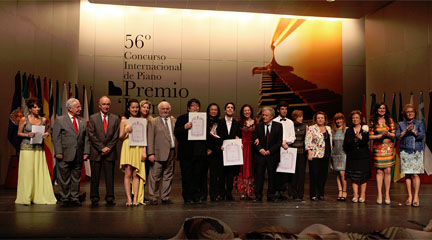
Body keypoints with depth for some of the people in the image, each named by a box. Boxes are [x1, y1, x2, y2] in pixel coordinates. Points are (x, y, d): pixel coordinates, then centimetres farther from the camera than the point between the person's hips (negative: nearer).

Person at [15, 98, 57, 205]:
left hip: (39, 148, 3)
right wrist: (28, 135, -14)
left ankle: (40, 197, 8)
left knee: (41, 172, 0)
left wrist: (46, 134, -4)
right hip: (27, 148, -3)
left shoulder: (43, 120, 7)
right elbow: (19, 133, 4)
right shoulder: (24, 119, -1)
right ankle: (26, 198, 6)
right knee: (27, 172, -3)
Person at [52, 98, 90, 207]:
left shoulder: (83, 122, 13)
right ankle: (65, 199, 14)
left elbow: (86, 138, 12)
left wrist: (86, 152, 2)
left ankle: (75, 198, 17)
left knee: (76, 178, 8)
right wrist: (58, 152, -10)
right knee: (64, 179, 3)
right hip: (65, 156, -3)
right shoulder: (60, 120, 2)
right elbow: (56, 138, -3)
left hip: (79, 156, 4)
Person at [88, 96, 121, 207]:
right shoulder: (93, 118, 4)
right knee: (95, 176, 3)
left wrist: (108, 147, -8)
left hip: (110, 152, 1)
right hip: (96, 152, -1)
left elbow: (116, 135, 4)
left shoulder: (115, 118, 8)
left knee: (110, 176, 2)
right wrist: (101, 148, -9)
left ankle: (109, 198, 8)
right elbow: (91, 135, -2)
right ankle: (94, 198, 10)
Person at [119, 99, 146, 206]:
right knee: (128, 174, -5)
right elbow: (121, 137, 7)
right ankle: (129, 199, -3)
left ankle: (136, 198, 0)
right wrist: (126, 131, -13)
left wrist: (144, 151, 0)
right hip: (127, 148, -1)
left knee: (136, 174, -1)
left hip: (138, 149, 1)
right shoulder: (124, 121, 8)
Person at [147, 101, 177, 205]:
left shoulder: (174, 121, 14)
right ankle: (153, 198, 9)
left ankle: (165, 197, 17)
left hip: (171, 153, 4)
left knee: (168, 176, 9)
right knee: (155, 177, -1)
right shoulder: (154, 122, 4)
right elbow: (150, 139, -2)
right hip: (159, 153, -4)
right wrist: (151, 153, -9)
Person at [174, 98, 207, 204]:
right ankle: (187, 197, 10)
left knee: (198, 175, 8)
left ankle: (197, 196, 15)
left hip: (199, 152, 3)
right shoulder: (182, 118, 3)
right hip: (187, 152, -3)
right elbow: (176, 132, -8)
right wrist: (184, 127, -24)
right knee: (187, 176, 2)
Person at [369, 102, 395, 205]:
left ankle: (387, 194, 6)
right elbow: (370, 136, 2)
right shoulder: (373, 121, 7)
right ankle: (379, 195, 4)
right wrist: (380, 135, -12)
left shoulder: (390, 120, 9)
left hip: (388, 148, 1)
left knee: (388, 171, -2)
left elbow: (395, 135, 7)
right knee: (379, 171, -1)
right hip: (378, 148, 0)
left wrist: (388, 134, -13)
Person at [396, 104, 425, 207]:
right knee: (407, 174, 1)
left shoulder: (420, 123, 9)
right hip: (405, 151, 1)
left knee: (415, 174, -7)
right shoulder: (401, 124, 12)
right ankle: (409, 196, 9)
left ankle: (416, 196, -1)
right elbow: (397, 136, 2)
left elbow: (422, 135, -3)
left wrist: (413, 131, -18)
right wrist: (406, 130, -11)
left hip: (417, 151, -1)